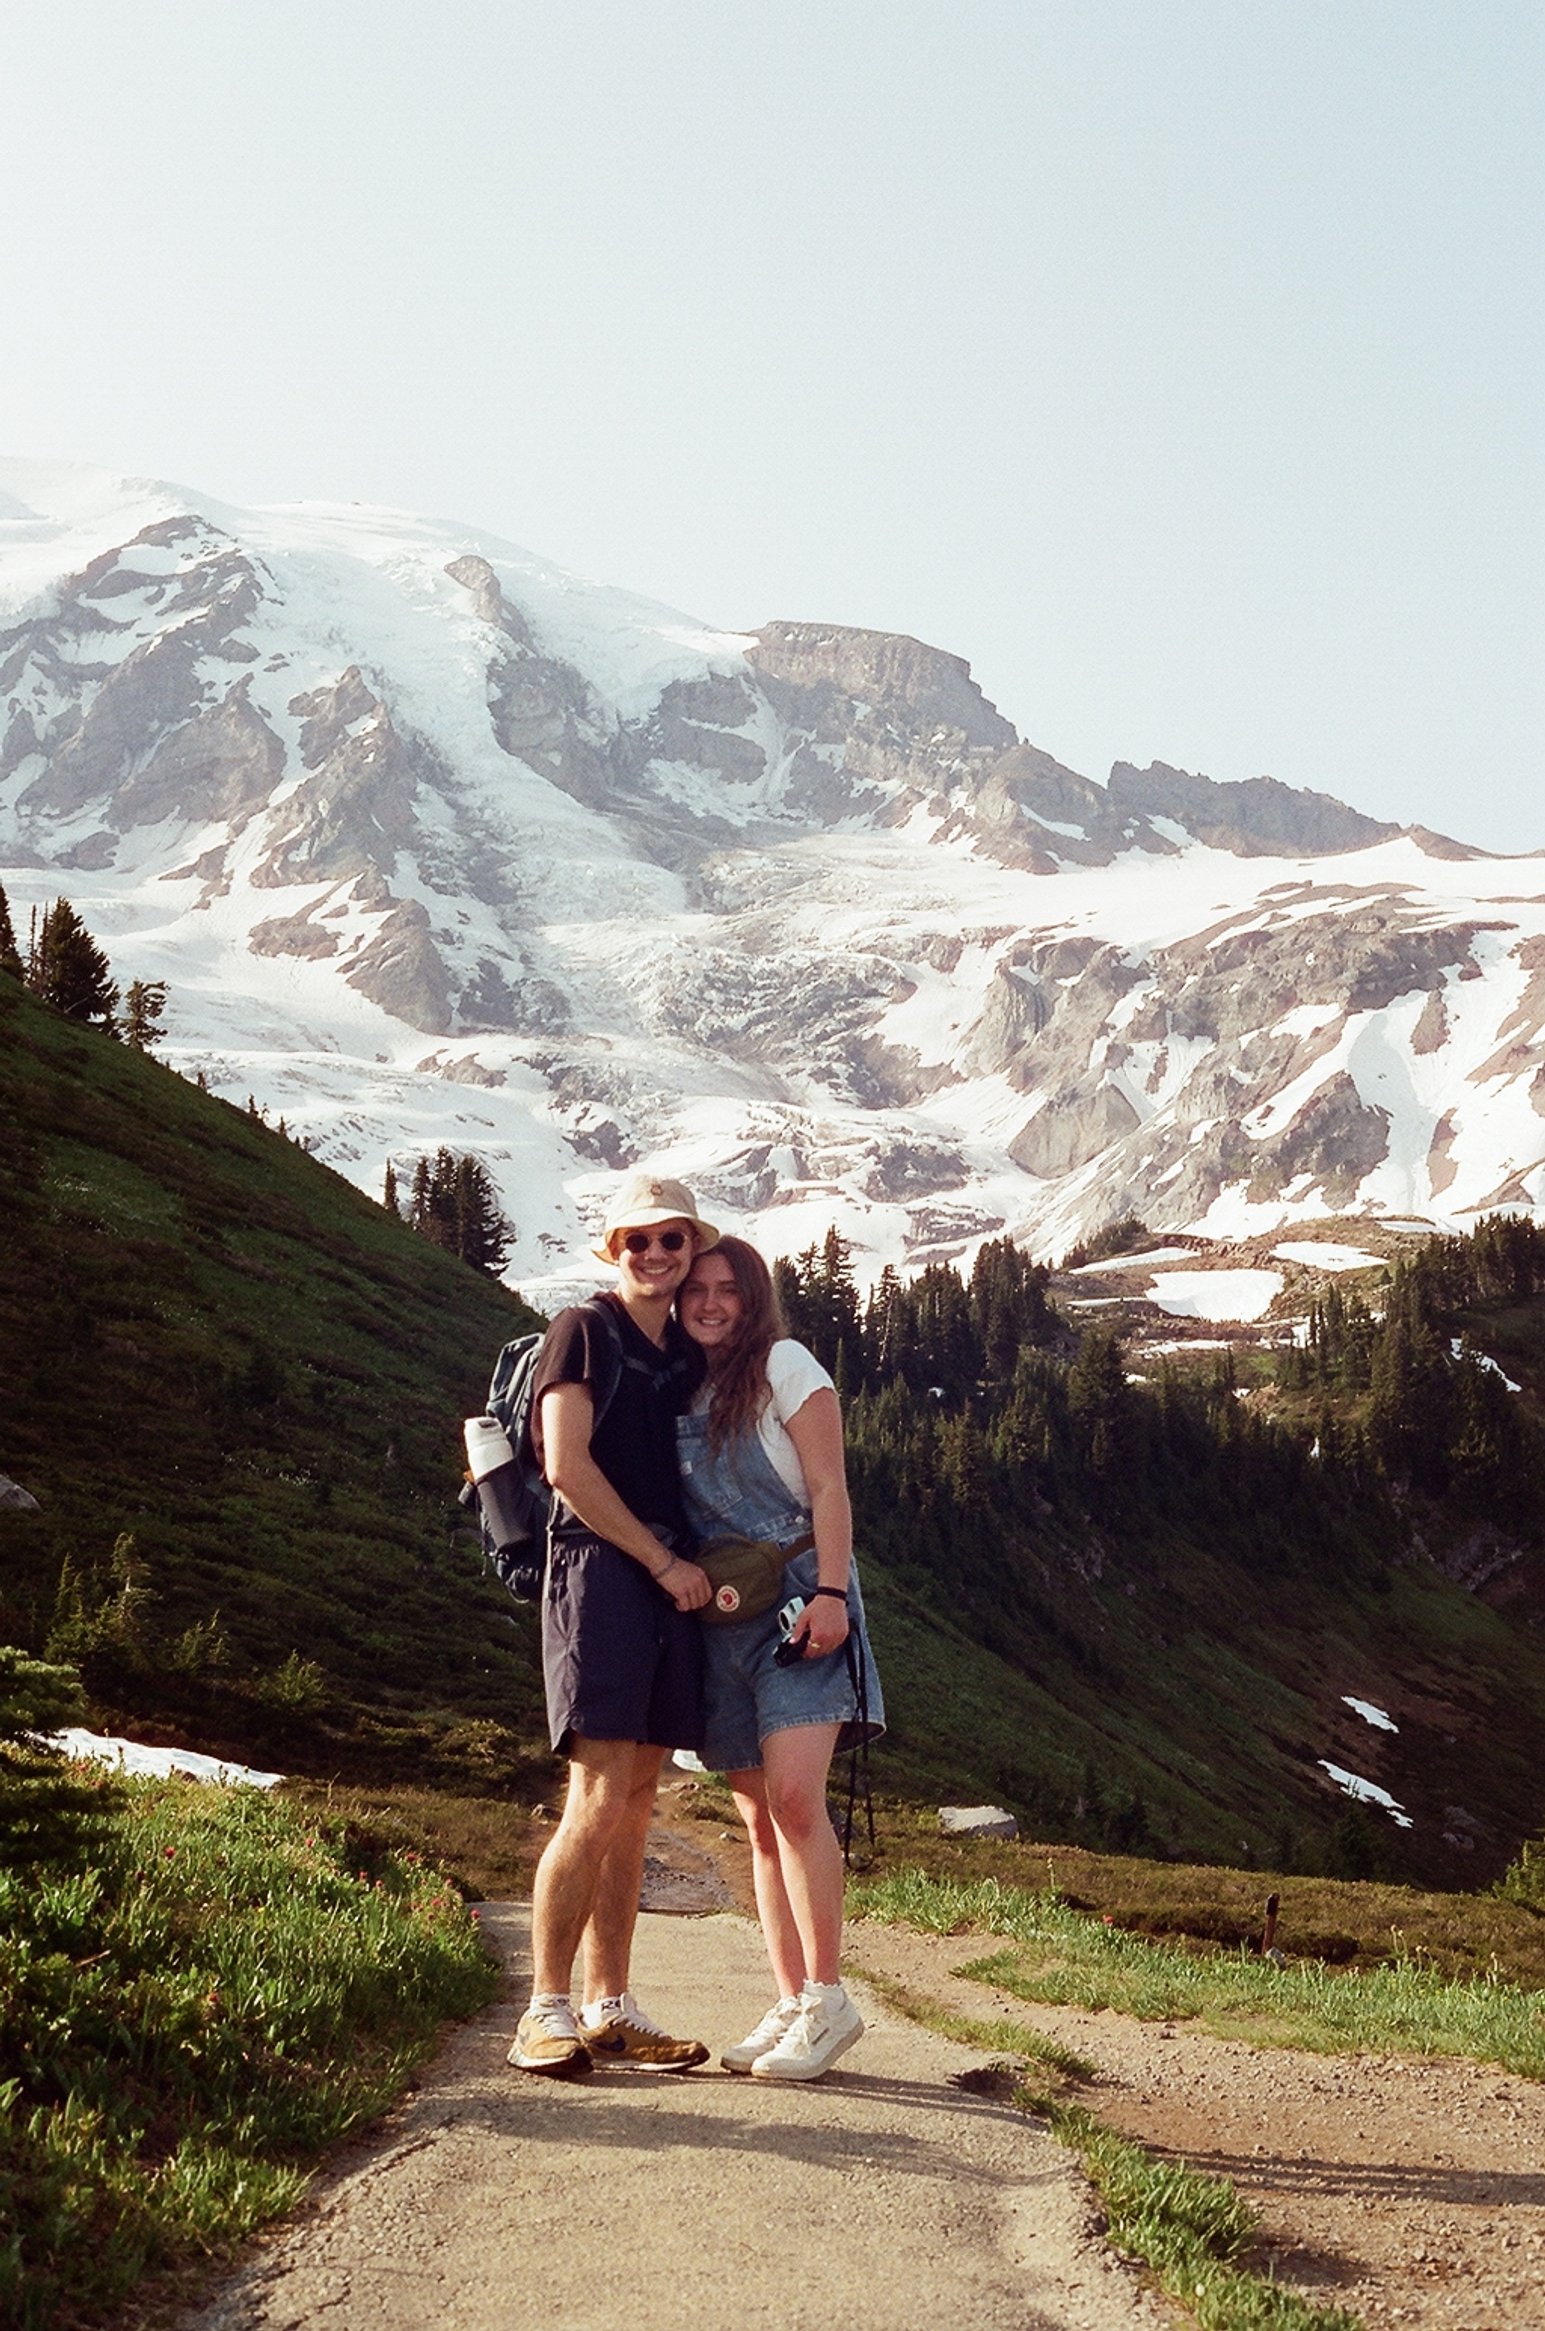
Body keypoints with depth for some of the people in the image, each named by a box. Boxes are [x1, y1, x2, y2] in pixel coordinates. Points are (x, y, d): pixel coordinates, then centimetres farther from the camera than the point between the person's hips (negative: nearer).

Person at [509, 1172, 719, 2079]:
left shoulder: (688, 1355, 19)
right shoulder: (585, 1331, -1)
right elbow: (567, 1464, -10)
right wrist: (664, 1563, -8)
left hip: (673, 1586, 7)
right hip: (598, 1571, -7)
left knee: (637, 1806, 7)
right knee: (599, 1801, -13)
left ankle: (610, 2008, 11)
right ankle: (547, 2010, -8)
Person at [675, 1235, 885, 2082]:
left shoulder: (783, 1364, 0)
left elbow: (829, 1486, -6)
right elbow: (670, 1514, 17)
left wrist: (832, 1591, -16)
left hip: (794, 1600, -6)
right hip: (715, 1617, 6)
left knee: (793, 1797, -18)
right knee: (759, 1820, 5)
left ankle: (827, 2001, -13)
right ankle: (789, 2007, 8)